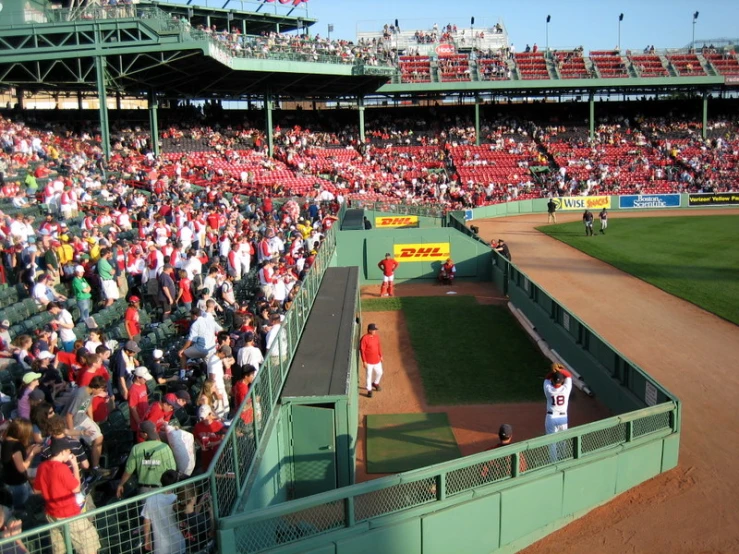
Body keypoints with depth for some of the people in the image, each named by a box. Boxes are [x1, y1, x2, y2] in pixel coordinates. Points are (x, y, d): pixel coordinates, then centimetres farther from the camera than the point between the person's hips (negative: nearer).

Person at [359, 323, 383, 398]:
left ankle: (375, 383, 44)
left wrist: (381, 356, 15)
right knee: (369, 375, 5)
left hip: (377, 360, 6)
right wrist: (364, 361, -16)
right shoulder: (364, 339, -21)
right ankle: (369, 390, 19)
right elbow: (362, 350, -17)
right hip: (368, 362, -6)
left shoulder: (376, 337, -1)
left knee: (379, 372, 16)